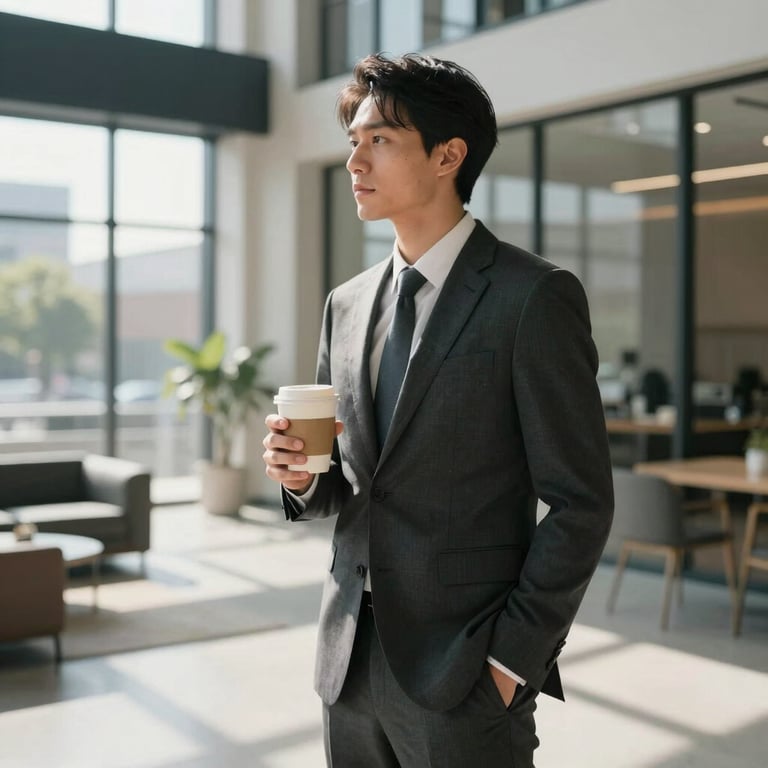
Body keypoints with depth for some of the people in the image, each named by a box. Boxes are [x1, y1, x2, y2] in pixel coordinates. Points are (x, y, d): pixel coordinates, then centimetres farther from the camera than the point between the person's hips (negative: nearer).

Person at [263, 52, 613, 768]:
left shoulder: (535, 297, -11)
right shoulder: (347, 304, 8)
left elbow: (580, 502, -11)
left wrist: (512, 658, -13)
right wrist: (302, 473, -7)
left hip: (463, 678, -5)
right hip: (349, 657, 6)